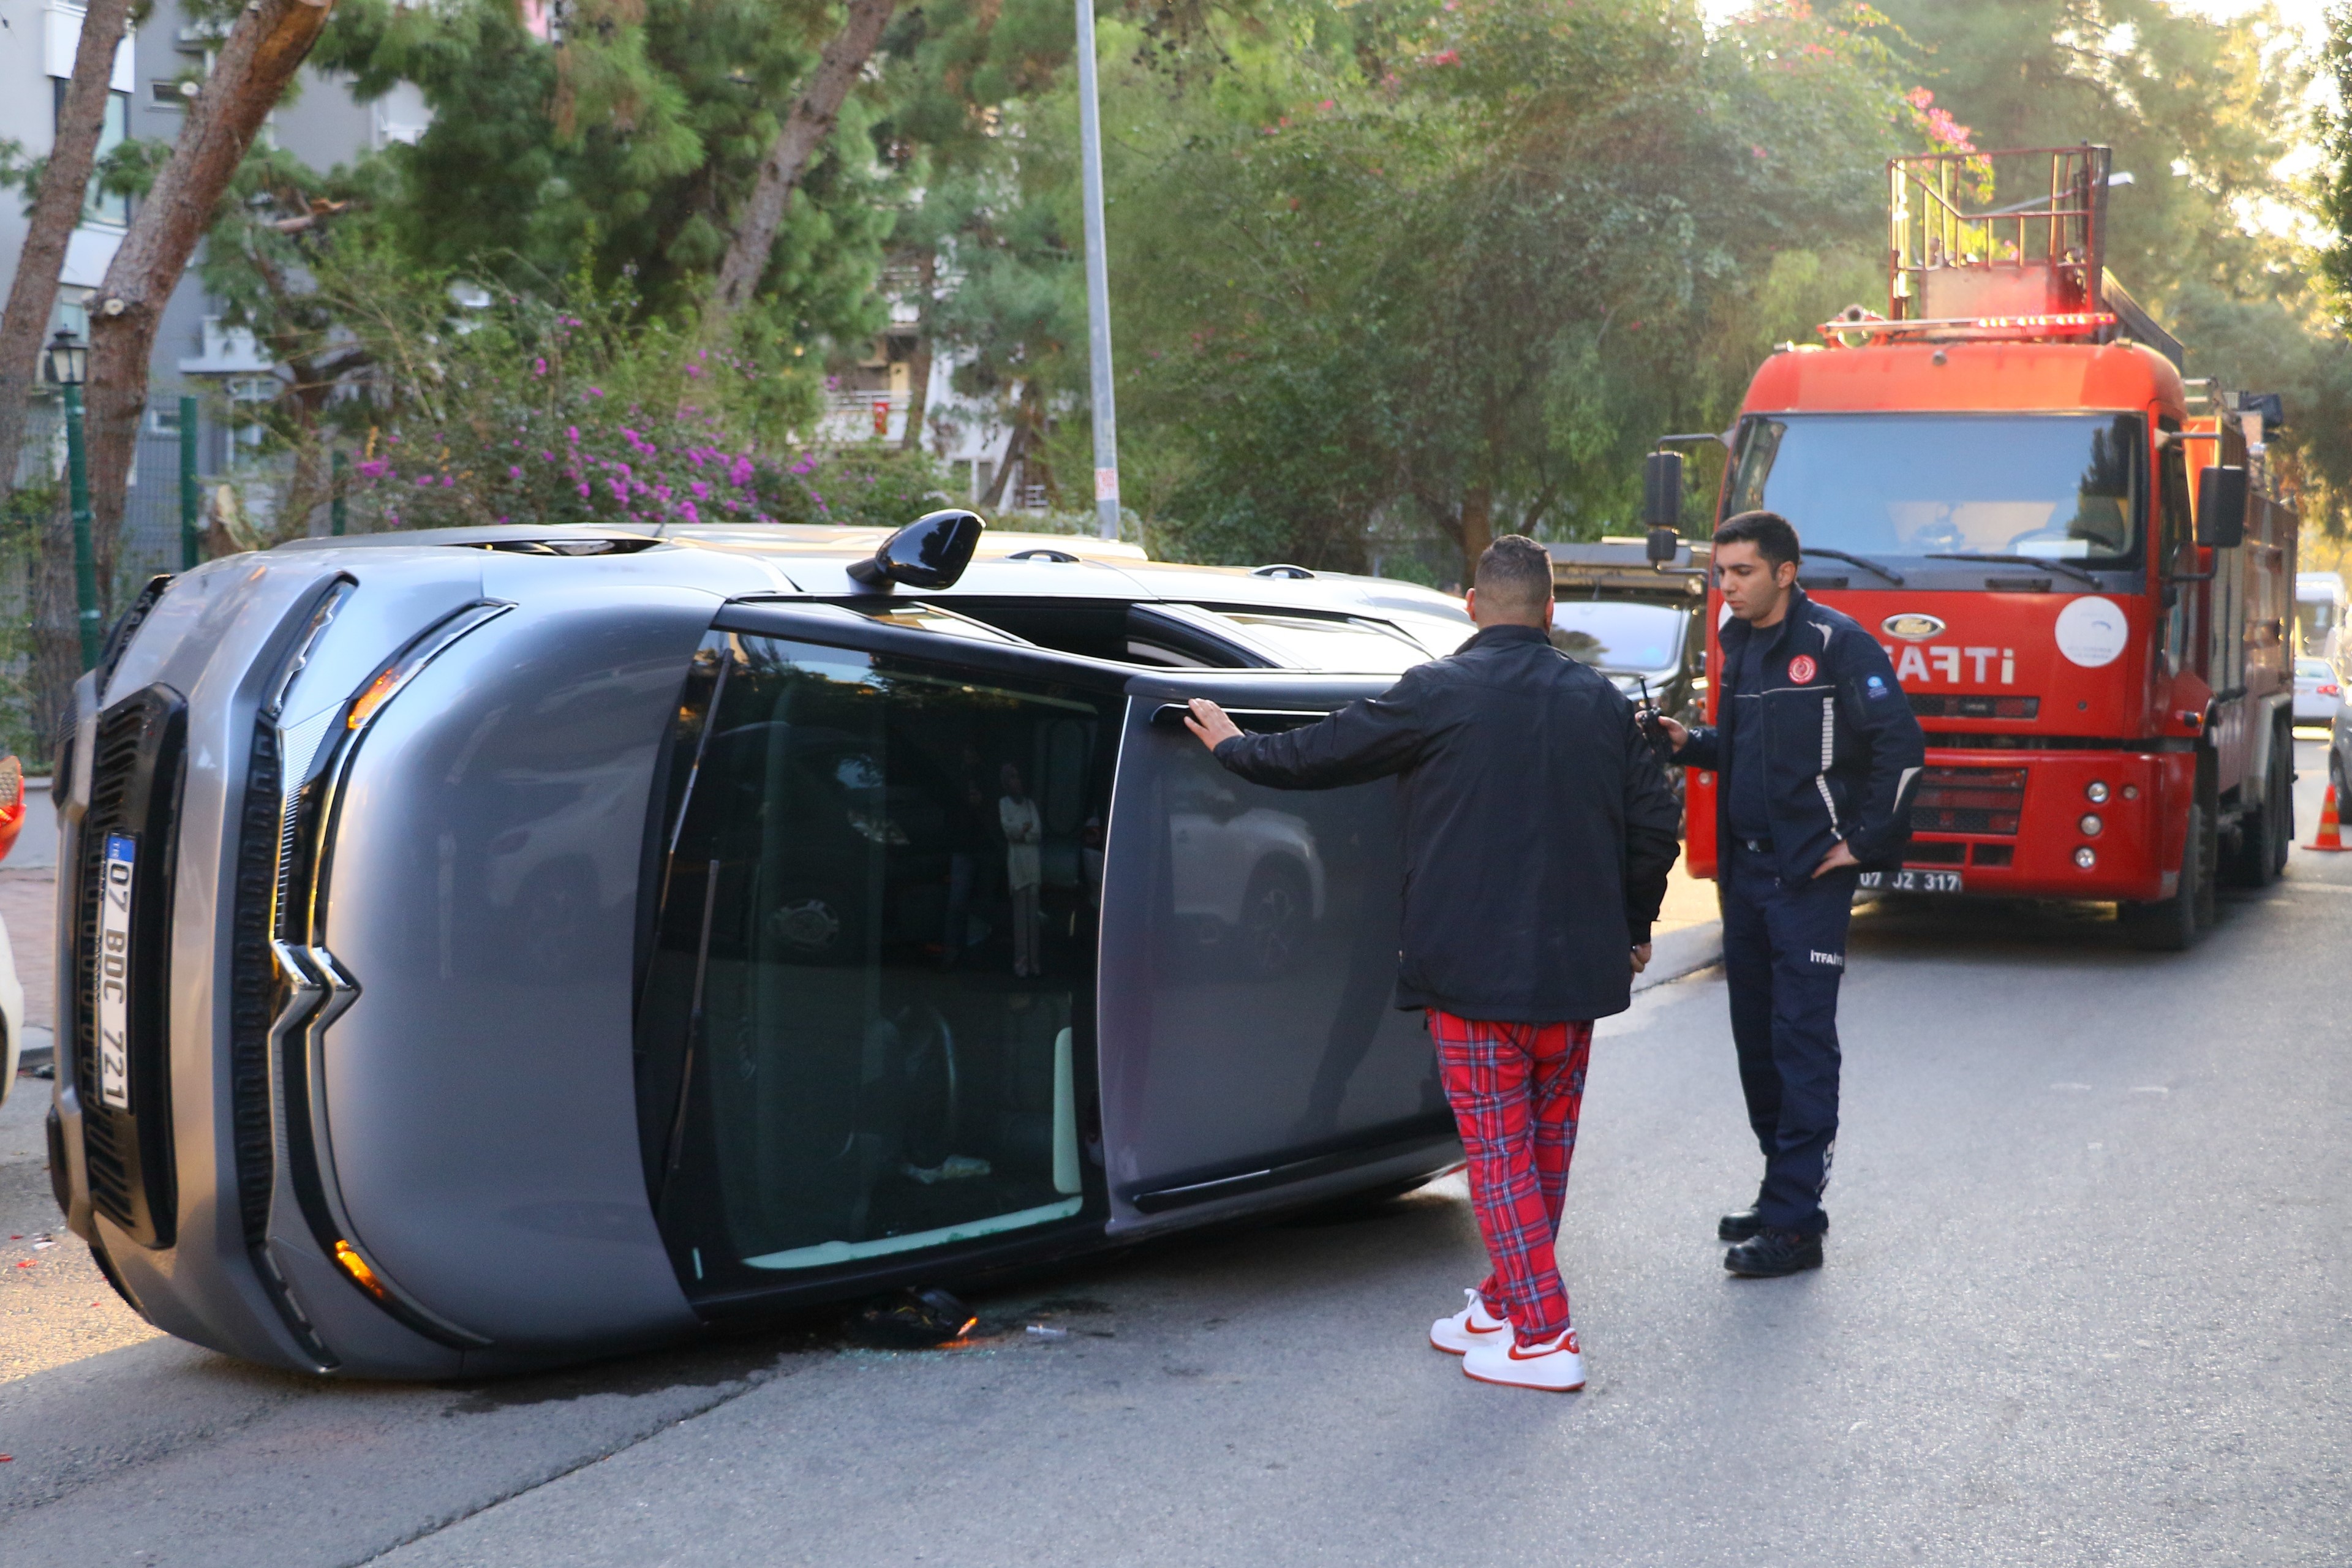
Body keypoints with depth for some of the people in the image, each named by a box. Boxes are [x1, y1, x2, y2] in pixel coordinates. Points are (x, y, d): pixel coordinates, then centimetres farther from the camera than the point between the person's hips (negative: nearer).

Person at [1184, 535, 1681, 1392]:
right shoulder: (1600, 702, 7)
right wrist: (1632, 927, 25)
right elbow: (1655, 818, 11)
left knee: (1498, 1149, -1)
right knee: (1549, 1140, 17)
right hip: (1577, 966, 6)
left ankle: (1543, 1337, -3)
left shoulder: (1439, 693, -8)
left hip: (1475, 968, -6)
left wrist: (1233, 746, 17)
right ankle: (1505, 1304, 29)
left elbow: (1320, 752, -2)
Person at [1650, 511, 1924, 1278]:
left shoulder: (1836, 643, -11)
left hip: (1810, 876, -8)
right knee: (1756, 1035, 12)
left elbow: (1901, 745, -14)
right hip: (1745, 868, 8)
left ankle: (1795, 1221, -5)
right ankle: (1780, 1187, 24)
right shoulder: (1740, 645, 13)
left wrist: (1864, 841, -13)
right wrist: (1690, 742, 4)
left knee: (1802, 1038, -7)